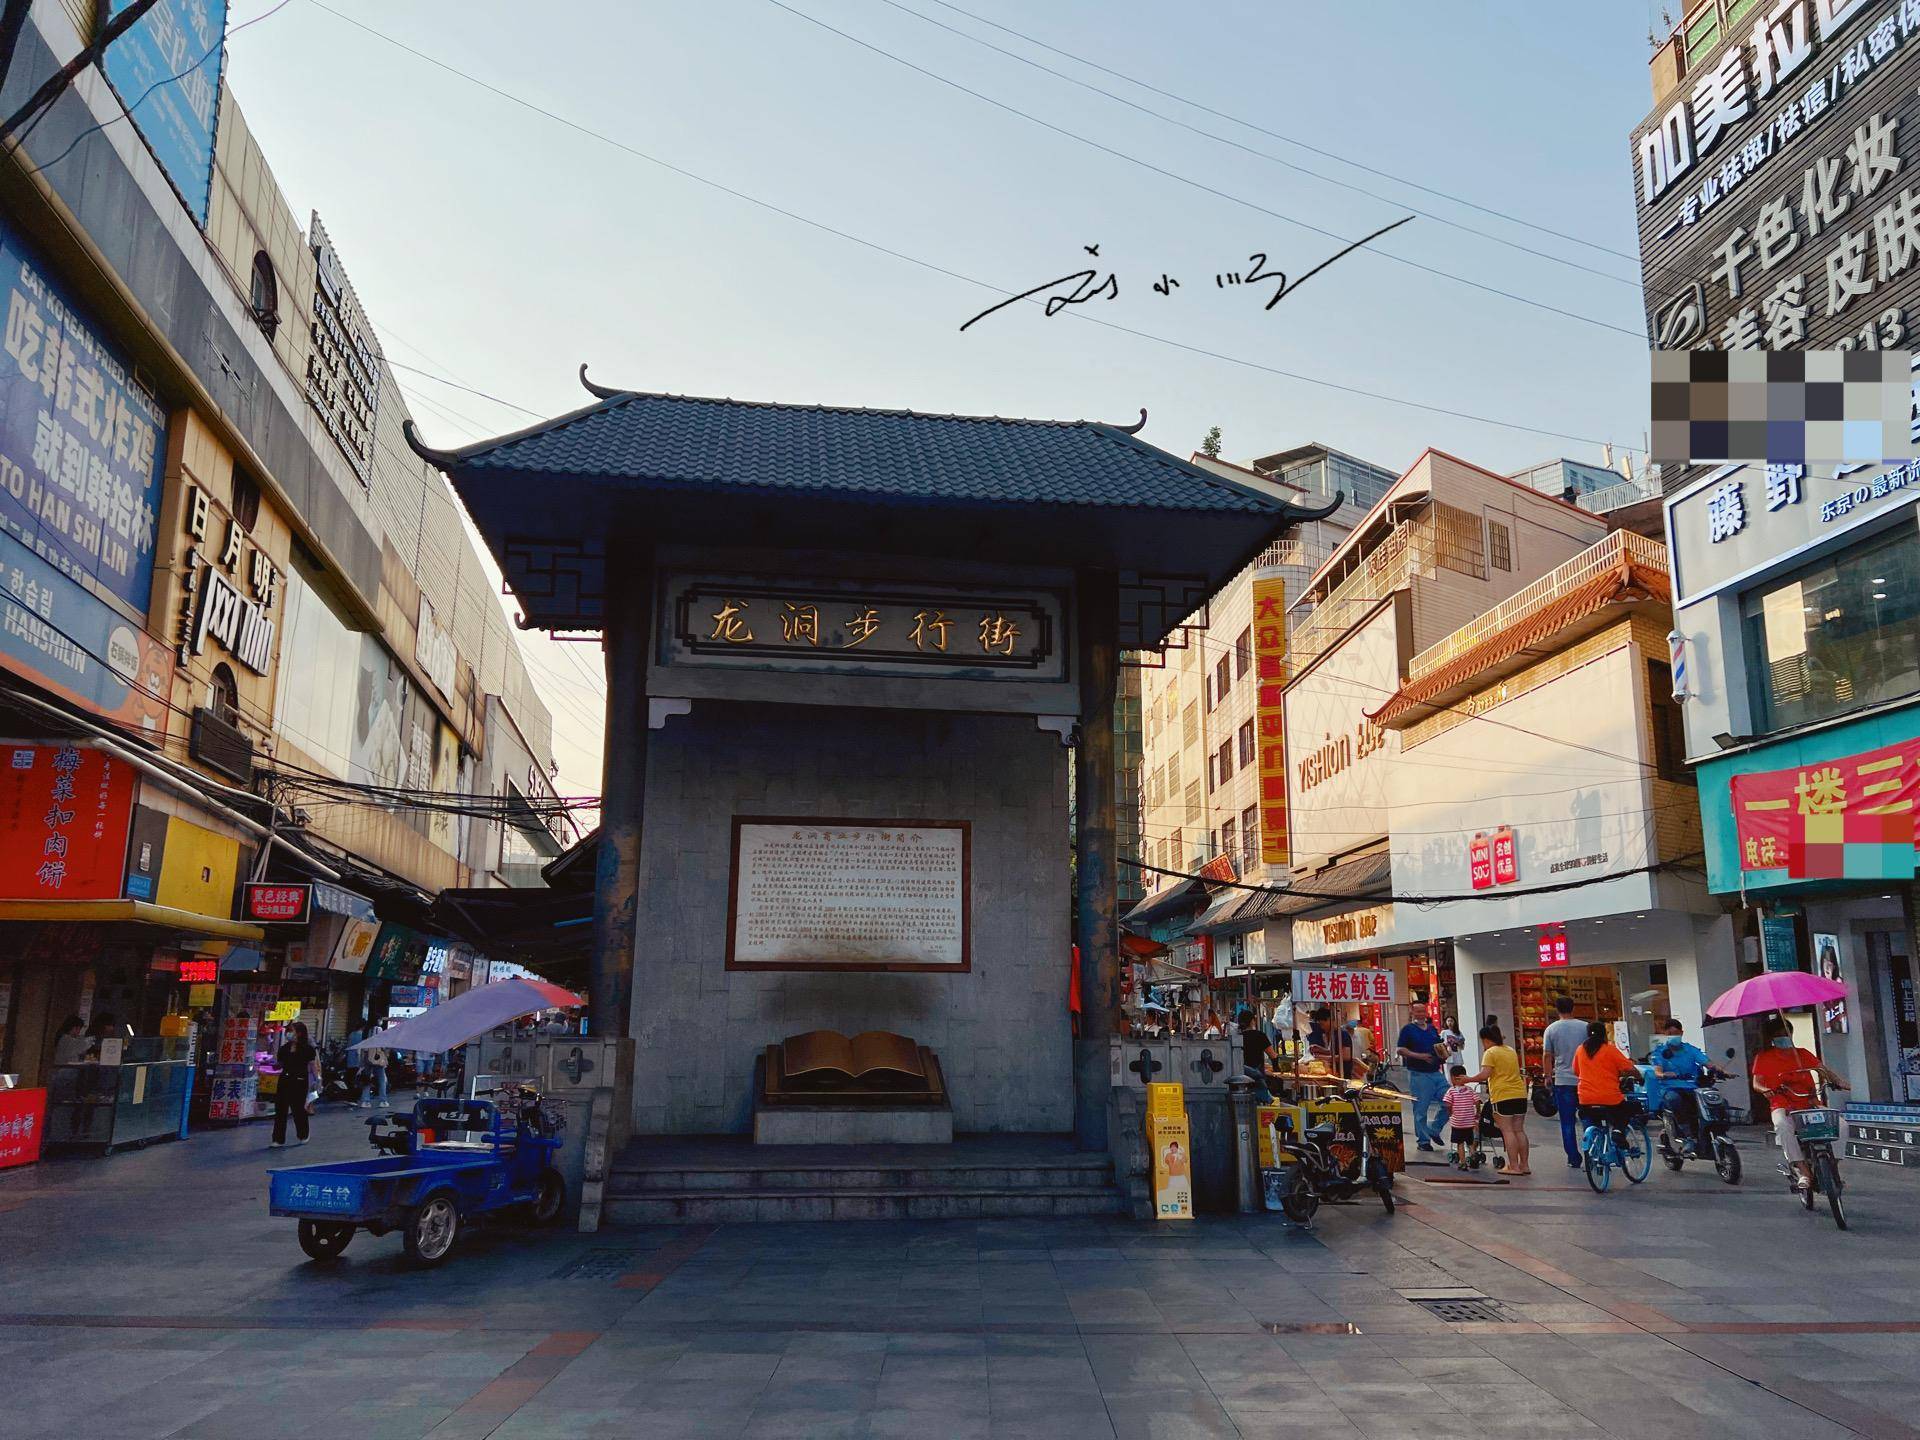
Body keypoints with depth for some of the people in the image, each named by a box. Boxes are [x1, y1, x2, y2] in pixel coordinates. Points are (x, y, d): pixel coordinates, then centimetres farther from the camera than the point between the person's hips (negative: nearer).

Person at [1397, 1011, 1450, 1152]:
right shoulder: (1408, 1029, -3)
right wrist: (1419, 1056, -19)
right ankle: (1423, 1140, 11)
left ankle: (1434, 1130, 18)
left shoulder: (1432, 1029, 15)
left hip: (1437, 1072, 6)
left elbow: (1440, 1047, 25)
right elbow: (1400, 1049, -9)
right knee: (1421, 1109, 0)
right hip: (1419, 1074, -6)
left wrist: (1443, 1052, 2)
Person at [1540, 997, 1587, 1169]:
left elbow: (1547, 1055, 1)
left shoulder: (1551, 1029, -2)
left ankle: (1574, 1158, 6)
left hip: (1563, 1081, -1)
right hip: (1584, 1079, 1)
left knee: (1567, 1122, 5)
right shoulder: (1585, 1027, -2)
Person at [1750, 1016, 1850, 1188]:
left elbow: (1824, 1070, 8)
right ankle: (1803, 1172, -35)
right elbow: (1756, 1083, -2)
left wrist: (1841, 1082, -12)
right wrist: (1766, 1090, -25)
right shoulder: (1764, 1058, 7)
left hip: (1810, 1105, 3)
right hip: (1783, 1106, -3)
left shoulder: (1803, 1054, 16)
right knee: (1782, 1126, -36)